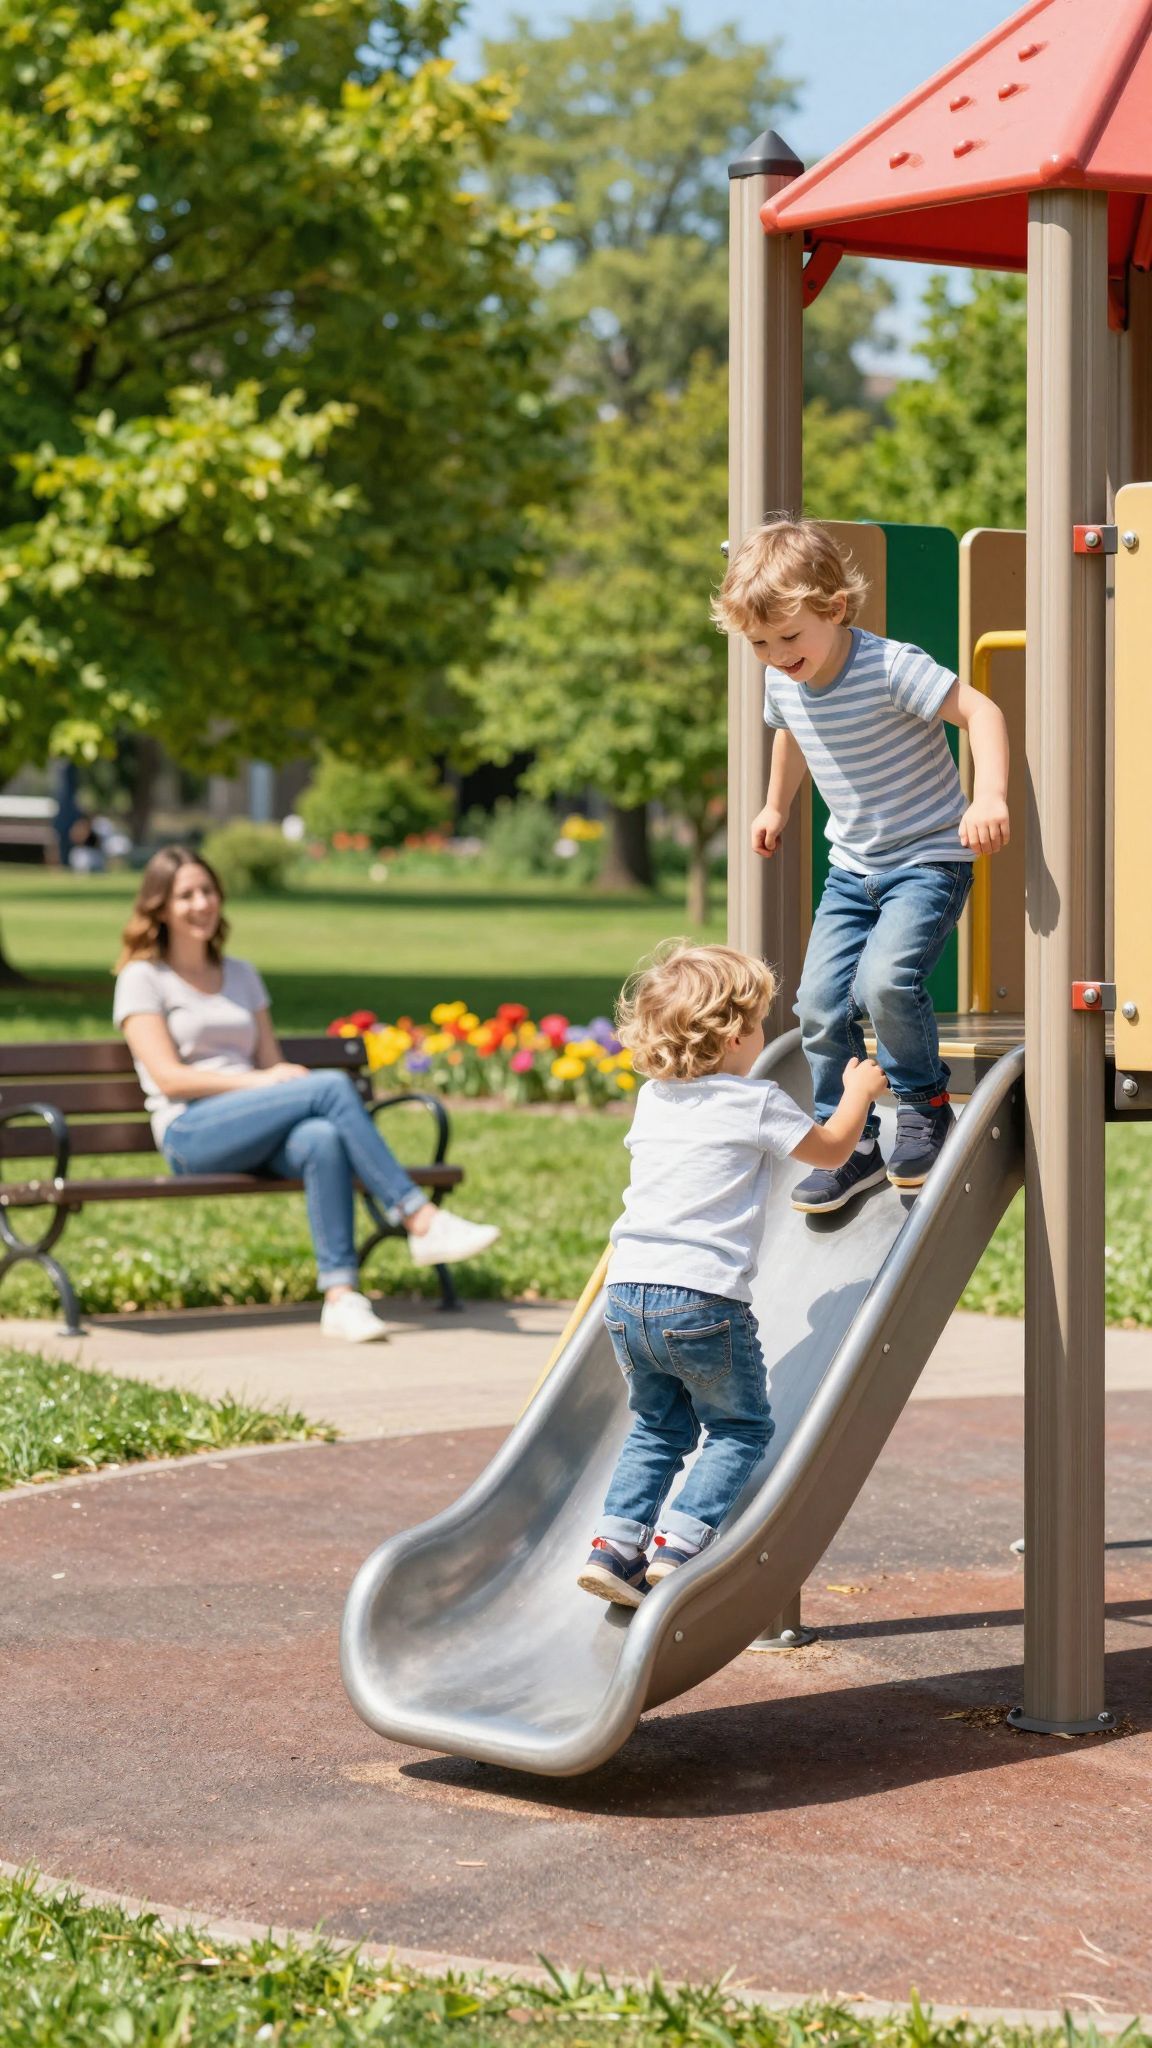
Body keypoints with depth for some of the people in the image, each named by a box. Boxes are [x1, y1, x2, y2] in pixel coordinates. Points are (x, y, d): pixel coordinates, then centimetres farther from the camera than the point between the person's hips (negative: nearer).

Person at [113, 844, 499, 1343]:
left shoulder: (242, 976, 25)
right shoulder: (142, 978, 8)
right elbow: (168, 1077, -5)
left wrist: (287, 1078, -6)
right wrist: (255, 1080, -15)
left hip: (256, 1139, 5)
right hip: (190, 1134, -5)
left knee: (322, 1139, -34)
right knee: (333, 1086, -28)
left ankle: (341, 1295, -43)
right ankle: (421, 1222, -30)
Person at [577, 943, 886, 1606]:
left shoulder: (653, 1099, 15)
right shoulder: (758, 1103, -2)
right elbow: (832, 1151, 12)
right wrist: (860, 1092, 30)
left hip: (628, 1292, 6)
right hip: (703, 1296, -6)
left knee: (660, 1427, 21)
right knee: (741, 1427, 10)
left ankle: (616, 1544, 9)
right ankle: (679, 1543, -5)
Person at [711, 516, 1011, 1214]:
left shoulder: (891, 667, -23)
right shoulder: (781, 683, -1)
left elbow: (982, 711, -27)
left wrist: (990, 797, -41)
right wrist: (777, 805, 34)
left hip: (929, 858, -7)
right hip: (853, 867, 7)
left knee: (885, 978, -27)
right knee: (820, 1003, -3)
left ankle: (926, 1103, 0)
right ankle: (851, 1144, 14)